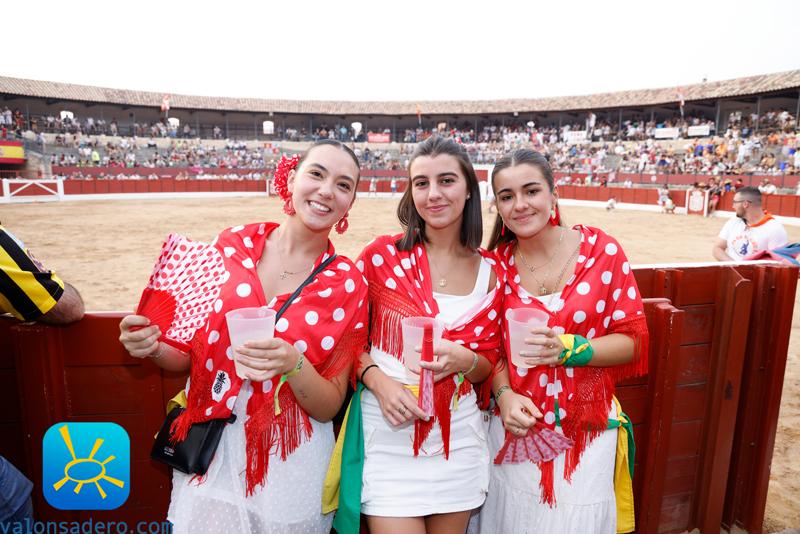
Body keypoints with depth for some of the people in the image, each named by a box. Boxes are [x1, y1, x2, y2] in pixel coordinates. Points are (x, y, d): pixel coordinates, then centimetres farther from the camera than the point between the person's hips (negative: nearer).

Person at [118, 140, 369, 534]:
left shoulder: (348, 285, -11)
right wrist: (154, 347, -17)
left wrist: (292, 364, -26)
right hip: (208, 453, 2)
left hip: (290, 465, -1)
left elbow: (330, 406, -8)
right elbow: (192, 351, 4)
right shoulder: (233, 244, -6)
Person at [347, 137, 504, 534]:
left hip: (458, 433, 3)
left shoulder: (489, 271, 0)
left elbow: (489, 362, 7)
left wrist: (464, 360, -14)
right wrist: (378, 379, -18)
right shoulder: (382, 254, -8)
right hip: (389, 427, -3)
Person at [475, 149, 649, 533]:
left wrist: (569, 348, -22)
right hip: (516, 426, 2)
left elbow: (633, 340, -6)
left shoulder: (603, 251, -8)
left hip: (585, 429, -1)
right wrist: (504, 394, -13)